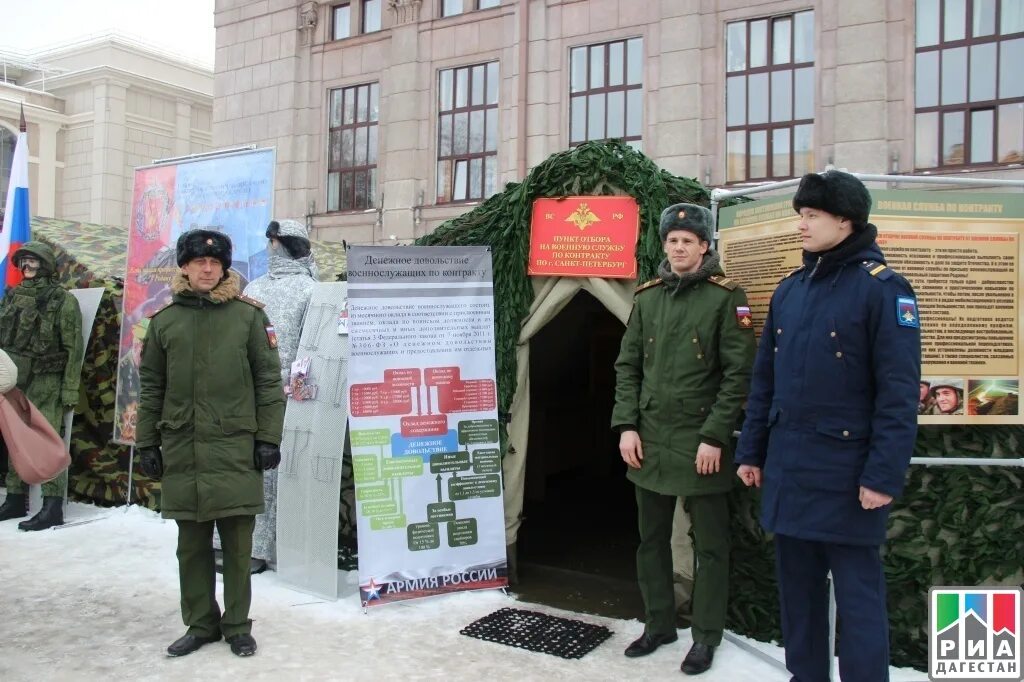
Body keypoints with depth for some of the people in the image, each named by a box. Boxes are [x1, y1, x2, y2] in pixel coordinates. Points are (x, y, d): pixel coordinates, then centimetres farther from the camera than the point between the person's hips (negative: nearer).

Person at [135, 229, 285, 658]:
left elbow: (269, 381, 0)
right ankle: (201, 624, 26)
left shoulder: (249, 315, 1)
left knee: (237, 543, 4)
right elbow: (150, 388, 13)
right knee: (192, 544, 11)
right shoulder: (164, 321, 9)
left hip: (236, 449, -2)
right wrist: (146, 443, 9)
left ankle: (237, 626, 19)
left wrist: (268, 438, -4)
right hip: (181, 450, 3)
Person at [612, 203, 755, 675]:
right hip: (649, 441, 5)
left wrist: (714, 436, -15)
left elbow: (739, 372, -10)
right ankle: (658, 624, 32)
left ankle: (706, 636, 23)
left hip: (701, 444, -5)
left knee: (709, 546, 7)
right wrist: (626, 426, 0)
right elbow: (627, 366, 9)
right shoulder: (647, 298, 9)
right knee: (651, 540, 15)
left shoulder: (726, 298, -6)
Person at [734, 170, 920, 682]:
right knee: (797, 586, 16)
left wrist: (884, 475, -17)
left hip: (846, 471, -6)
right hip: (787, 467, 6)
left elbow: (899, 392, -13)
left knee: (857, 594, 3)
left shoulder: (882, 288, -9)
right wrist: (751, 450, 12)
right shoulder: (790, 289, 11)